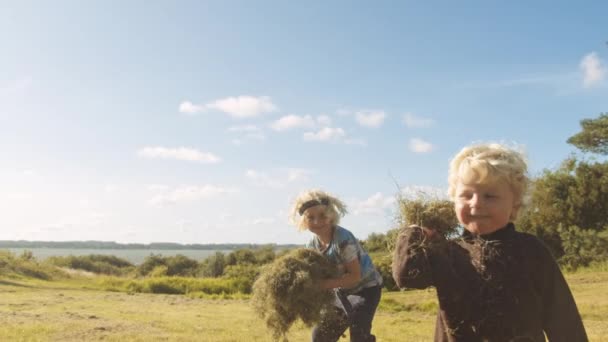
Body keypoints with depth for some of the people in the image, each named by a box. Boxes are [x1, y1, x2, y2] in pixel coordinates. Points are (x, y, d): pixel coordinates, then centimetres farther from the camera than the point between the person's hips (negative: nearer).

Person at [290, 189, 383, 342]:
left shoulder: (343, 239, -30)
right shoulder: (312, 245, -8)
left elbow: (355, 276, -31)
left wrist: (325, 284, -39)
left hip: (365, 288, -8)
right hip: (341, 291, 8)